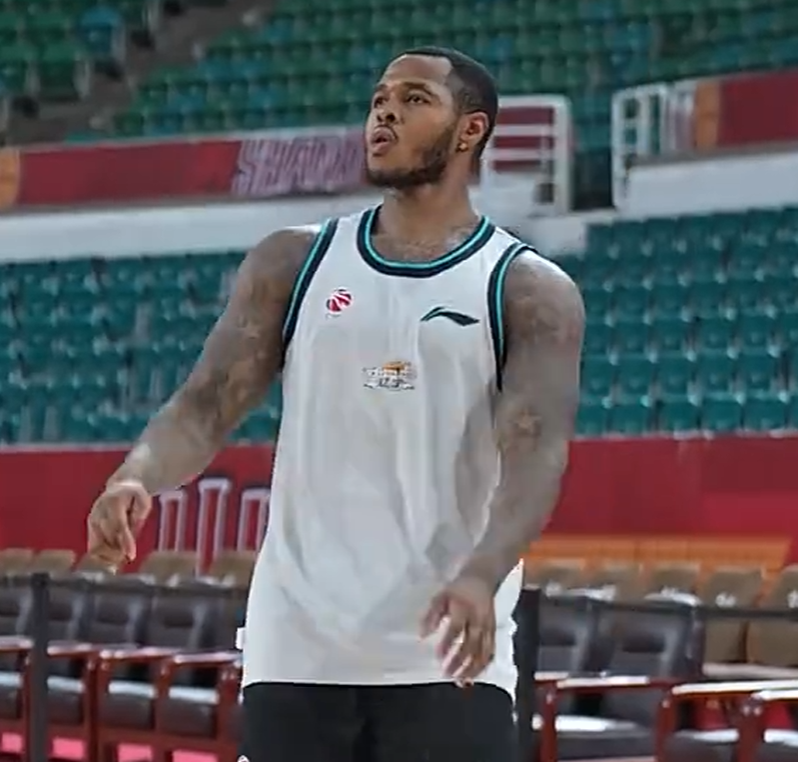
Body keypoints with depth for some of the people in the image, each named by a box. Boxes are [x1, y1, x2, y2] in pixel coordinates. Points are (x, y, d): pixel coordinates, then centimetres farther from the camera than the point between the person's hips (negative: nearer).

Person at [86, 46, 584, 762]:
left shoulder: (532, 292, 0)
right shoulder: (293, 263, 10)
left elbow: (537, 452, -14)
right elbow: (208, 403, 2)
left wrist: (481, 577, -33)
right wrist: (138, 477, -21)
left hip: (446, 656, -3)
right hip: (297, 649, 3)